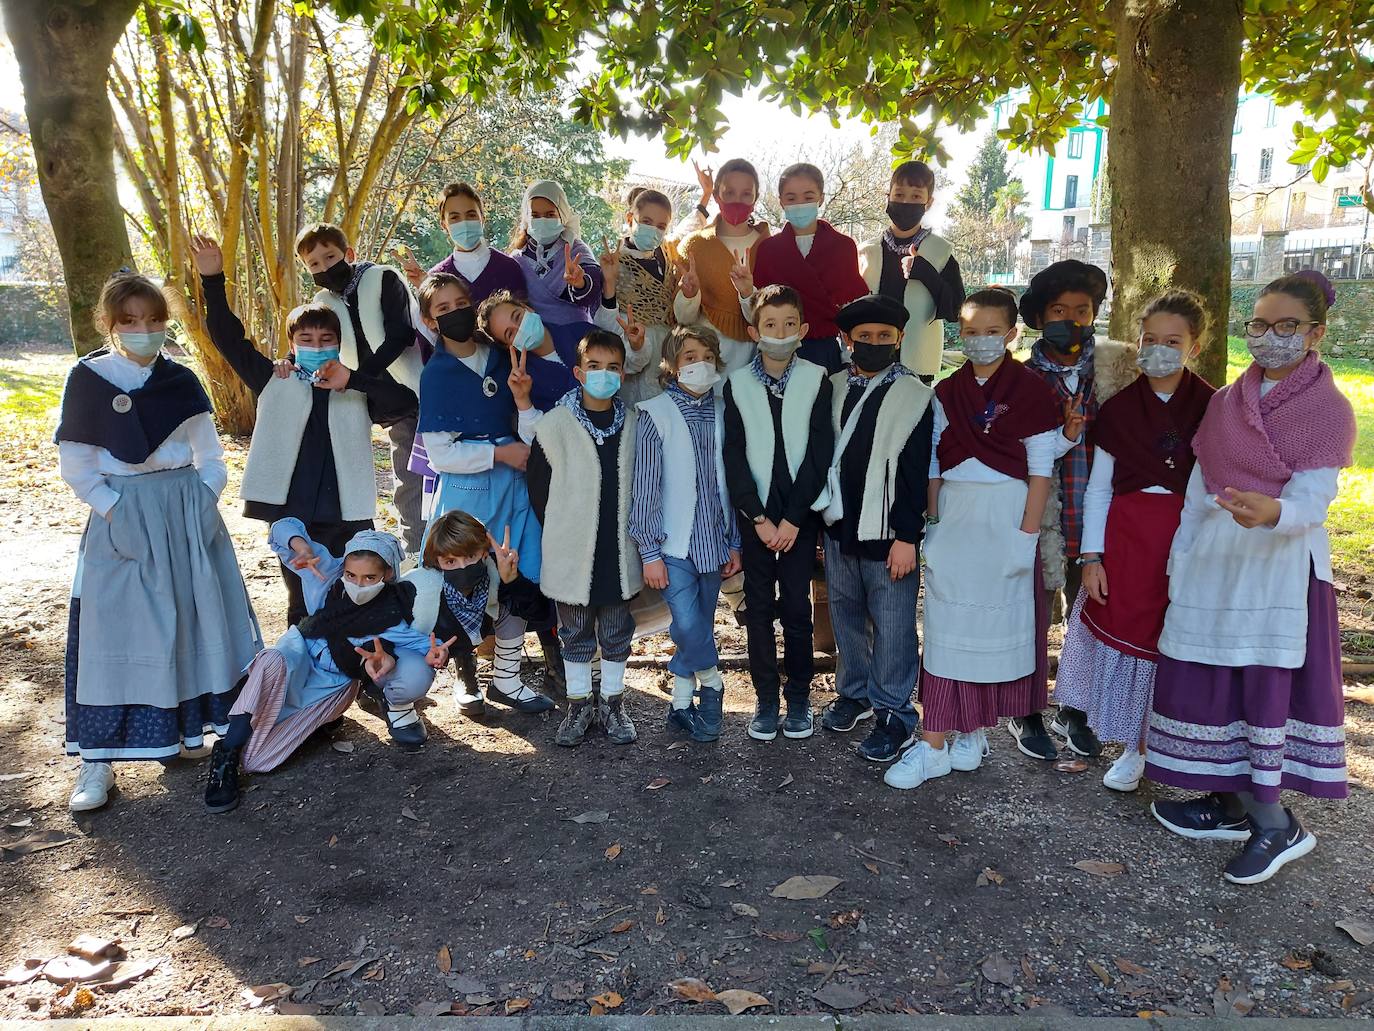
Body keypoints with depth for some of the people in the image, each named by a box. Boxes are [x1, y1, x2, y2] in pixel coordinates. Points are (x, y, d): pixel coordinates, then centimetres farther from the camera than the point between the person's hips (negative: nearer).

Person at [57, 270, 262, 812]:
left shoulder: (180, 381, 5)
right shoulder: (88, 378, -4)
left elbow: (210, 457, 9)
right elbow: (75, 465, -4)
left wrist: (205, 499, -5)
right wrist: (113, 511, -12)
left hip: (188, 512, 3)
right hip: (122, 518, -3)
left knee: (197, 619, 6)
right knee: (116, 631, -2)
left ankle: (185, 729, 23)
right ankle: (98, 758, 7)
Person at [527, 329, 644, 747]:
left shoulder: (634, 423, -1)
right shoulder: (555, 424, -8)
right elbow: (539, 489, -2)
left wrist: (631, 532, 4)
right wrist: (561, 533, 1)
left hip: (619, 551, 2)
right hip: (572, 552, -2)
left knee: (616, 633, 13)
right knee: (576, 632, 13)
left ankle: (612, 702, 29)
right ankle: (580, 703, 28)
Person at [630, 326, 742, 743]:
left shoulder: (721, 412, 6)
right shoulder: (655, 415, -6)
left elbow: (728, 482, 9)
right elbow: (645, 487, -7)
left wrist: (734, 542, 9)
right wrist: (649, 551, -9)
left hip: (712, 541, 4)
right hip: (674, 543, -4)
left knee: (701, 627, 10)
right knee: (688, 625, -13)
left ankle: (681, 704, 24)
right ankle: (711, 683, 15)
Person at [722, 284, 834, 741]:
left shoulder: (816, 381, 0)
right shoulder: (737, 384, 2)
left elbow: (819, 454, -5)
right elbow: (734, 458, -1)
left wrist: (793, 518, -10)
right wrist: (759, 517, -8)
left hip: (800, 515, -1)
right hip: (754, 515, 1)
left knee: (797, 607, 4)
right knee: (758, 608, 6)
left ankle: (799, 696, 18)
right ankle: (765, 698, 17)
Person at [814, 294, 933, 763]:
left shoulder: (914, 396, -6)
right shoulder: (833, 389, 7)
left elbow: (915, 474, -9)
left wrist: (906, 536, -12)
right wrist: (822, 518, 10)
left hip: (887, 533, -5)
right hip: (839, 529, 5)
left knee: (892, 625, 2)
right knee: (846, 615, 17)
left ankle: (893, 712, 15)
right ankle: (854, 692, 34)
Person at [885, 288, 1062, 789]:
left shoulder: (1031, 391, -3)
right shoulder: (947, 392, 7)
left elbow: (1040, 470, -5)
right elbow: (935, 464, 8)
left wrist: (1027, 533, -10)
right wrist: (934, 522, 3)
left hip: (1006, 516, -3)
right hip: (954, 516, 3)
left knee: (997, 620, 6)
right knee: (946, 624, 1)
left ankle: (973, 730, 23)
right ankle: (934, 744, 5)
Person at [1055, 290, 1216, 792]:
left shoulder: (1213, 409, -1)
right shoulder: (1118, 409, 3)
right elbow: (1098, 488, 4)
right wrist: (1092, 557, -1)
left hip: (1188, 540, -1)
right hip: (1127, 538, 1)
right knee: (1125, 634, 4)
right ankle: (1134, 748, 21)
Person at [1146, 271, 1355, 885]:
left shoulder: (1329, 409, -4)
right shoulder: (1224, 403, 11)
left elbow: (1312, 500, -15)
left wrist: (1271, 513, -37)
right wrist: (1179, 560, 9)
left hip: (1281, 564, -5)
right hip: (1214, 557, 5)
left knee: (1266, 688, -4)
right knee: (1212, 682, 8)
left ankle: (1275, 822, 10)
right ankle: (1232, 803, 23)